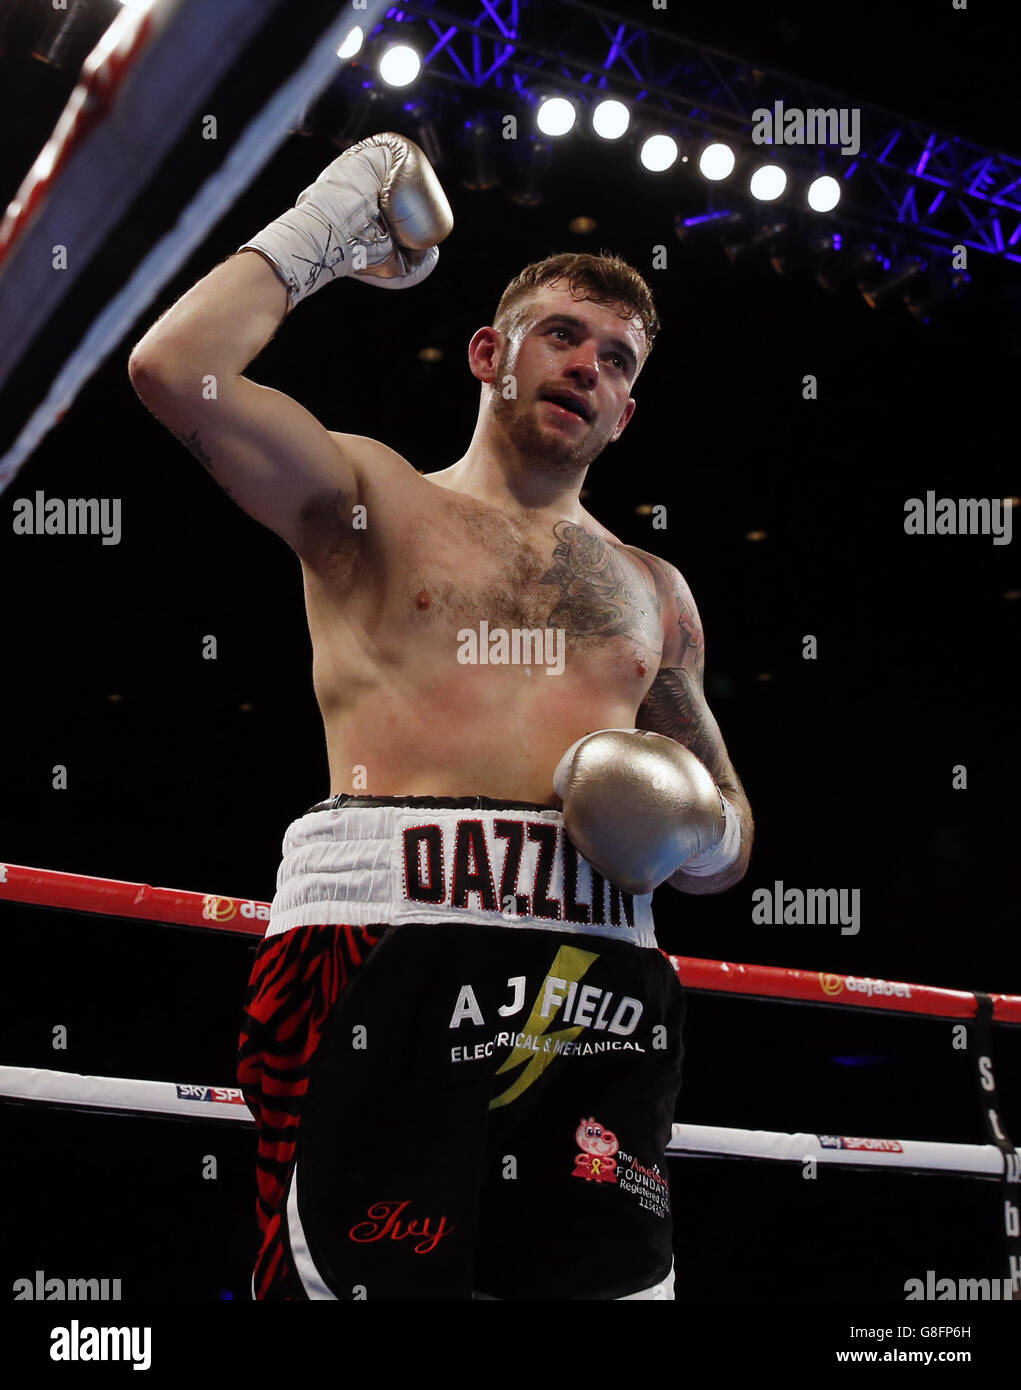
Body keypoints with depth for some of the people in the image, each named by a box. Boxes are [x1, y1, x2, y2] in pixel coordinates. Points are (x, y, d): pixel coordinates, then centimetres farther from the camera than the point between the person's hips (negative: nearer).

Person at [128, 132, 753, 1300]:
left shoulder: (653, 590, 28)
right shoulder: (373, 501, 18)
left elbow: (726, 840, 29)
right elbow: (176, 373, 1)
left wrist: (699, 830, 4)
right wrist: (314, 233, 14)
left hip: (598, 979, 4)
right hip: (381, 943, -3)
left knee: (608, 1276, -7)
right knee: (358, 1276, -13)